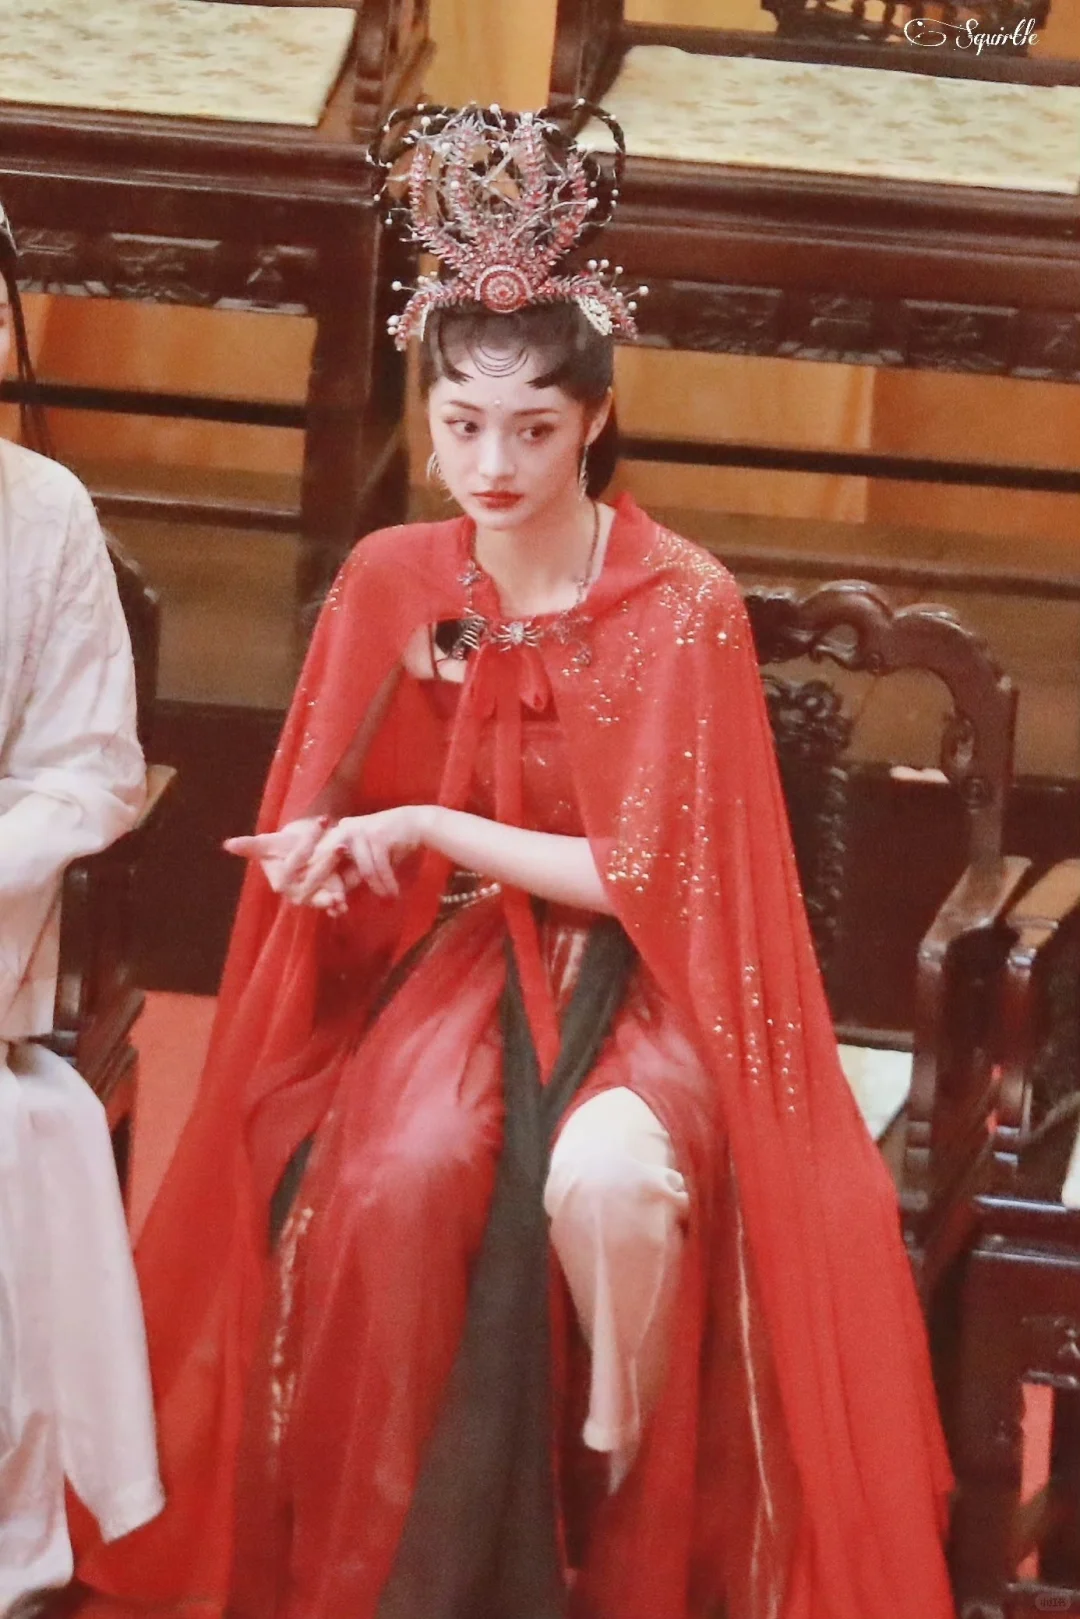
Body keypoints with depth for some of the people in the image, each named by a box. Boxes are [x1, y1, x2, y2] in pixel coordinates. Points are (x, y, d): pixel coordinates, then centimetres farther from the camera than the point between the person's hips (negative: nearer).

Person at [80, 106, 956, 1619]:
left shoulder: (682, 605, -11)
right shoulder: (390, 584, 0)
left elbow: (652, 876, -10)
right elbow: (316, 831, 6)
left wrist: (425, 830, -13)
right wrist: (338, 854, -18)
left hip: (632, 977, -3)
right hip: (453, 965, 3)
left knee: (604, 1179, -36)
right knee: (396, 1177, -30)